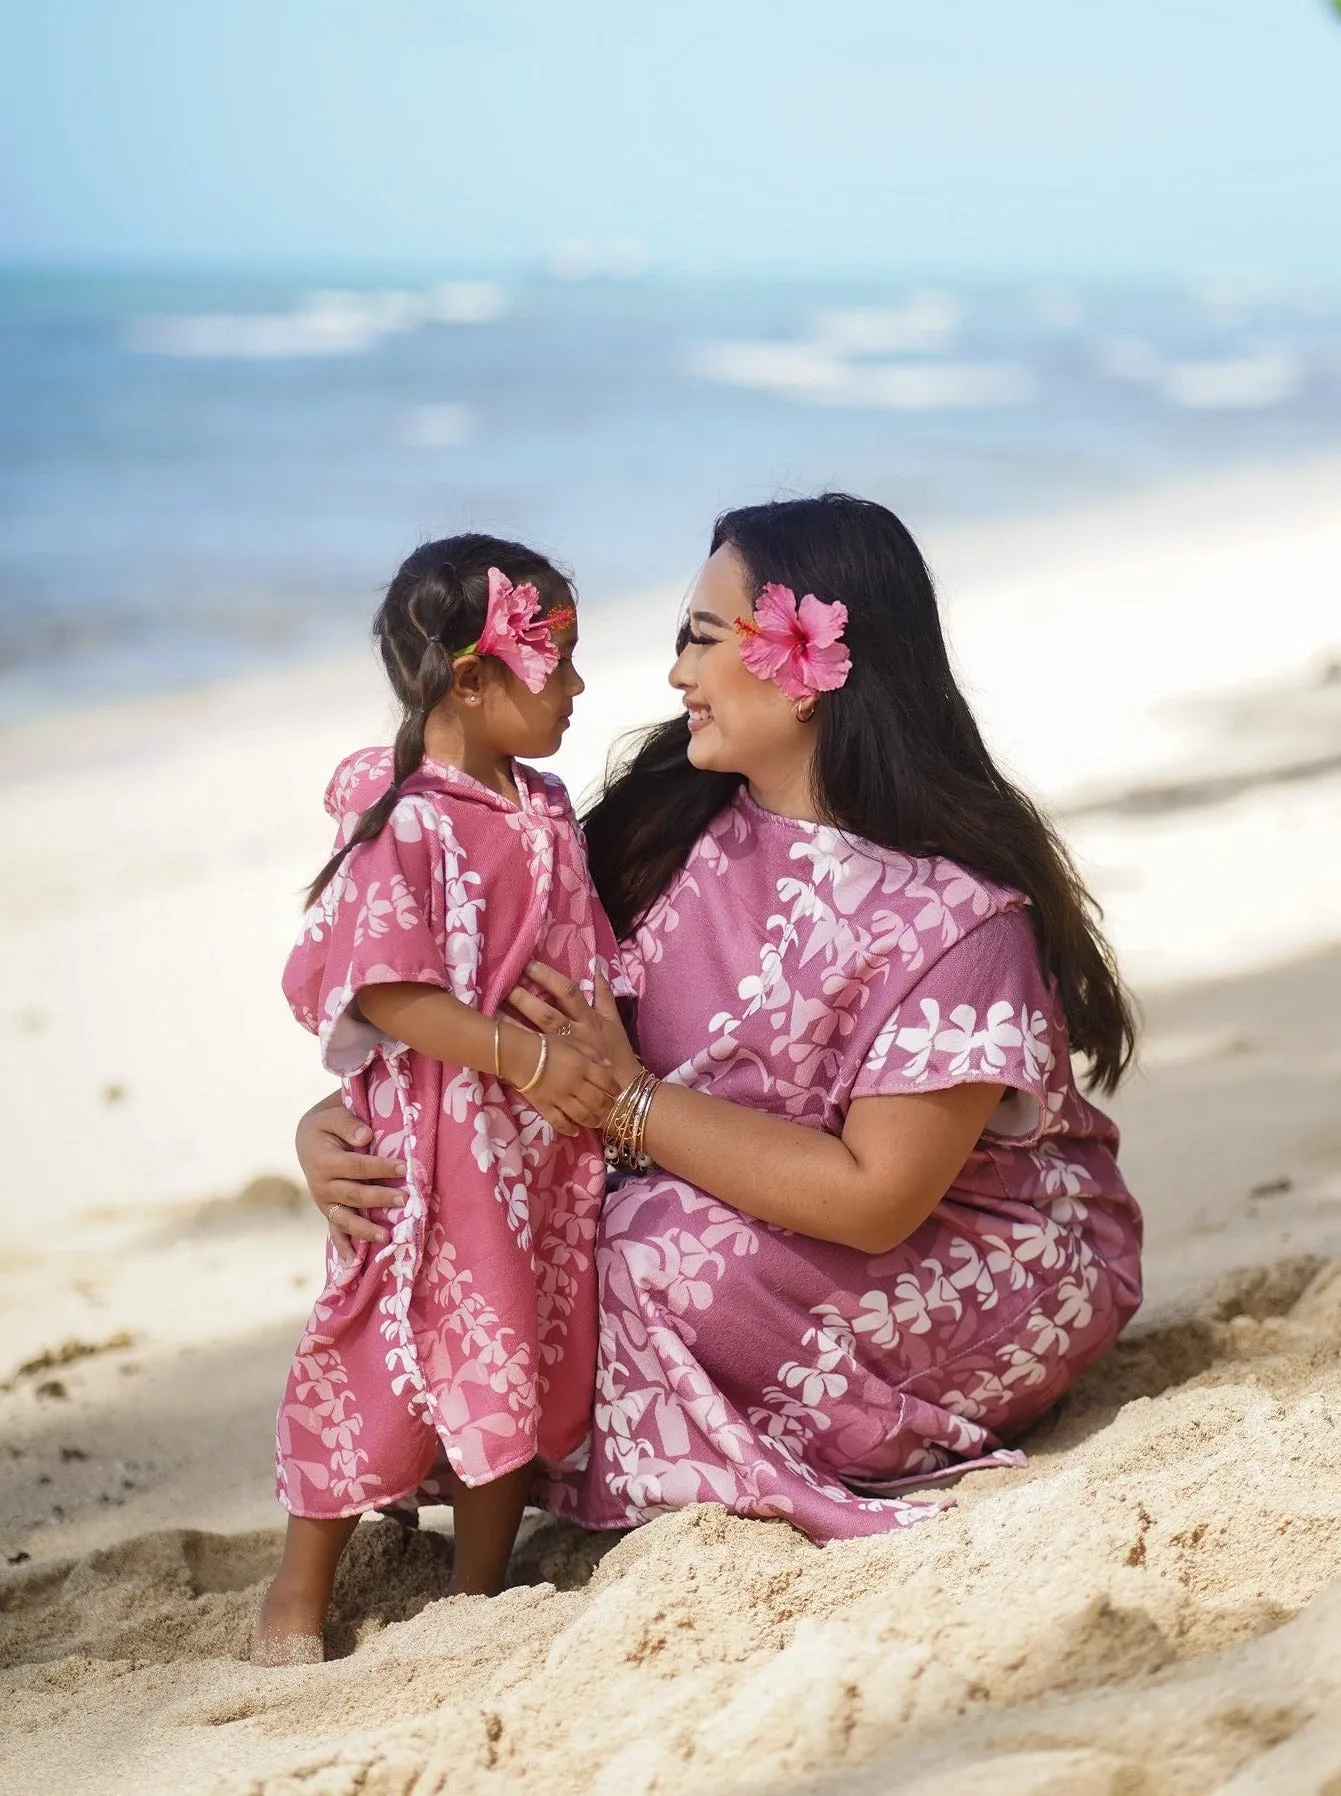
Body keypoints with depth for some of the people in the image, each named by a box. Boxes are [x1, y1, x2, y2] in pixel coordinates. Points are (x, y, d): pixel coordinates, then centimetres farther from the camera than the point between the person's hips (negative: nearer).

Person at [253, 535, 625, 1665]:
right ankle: (300, 1595, 15)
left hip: (549, 1141, 8)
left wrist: (612, 1067, 11)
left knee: (519, 1361, 12)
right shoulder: (403, 823, -16)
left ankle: (481, 1591, 24)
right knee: (389, 1357, -1)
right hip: (435, 1139, -8)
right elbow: (388, 991, -21)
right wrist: (530, 1060, -22)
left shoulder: (545, 812, 10)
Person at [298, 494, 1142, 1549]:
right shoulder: (673, 829, -5)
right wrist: (338, 1127, -18)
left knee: (669, 1253, -28)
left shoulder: (954, 909, -24)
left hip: (991, 1273, -6)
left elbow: (872, 1199, -28)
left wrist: (628, 1098, -26)